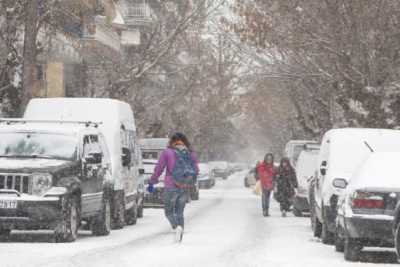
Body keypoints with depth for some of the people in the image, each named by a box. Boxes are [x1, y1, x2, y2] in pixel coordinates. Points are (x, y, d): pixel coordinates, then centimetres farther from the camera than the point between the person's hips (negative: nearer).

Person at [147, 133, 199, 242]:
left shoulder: (167, 152, -2)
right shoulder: (191, 154, 6)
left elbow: (158, 169, 0)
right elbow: (196, 171, 9)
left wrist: (152, 182, 11)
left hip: (171, 187, -3)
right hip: (185, 188, 3)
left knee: (169, 211, 10)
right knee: (179, 212, 14)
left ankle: (177, 226, -19)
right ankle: (179, 237, -3)